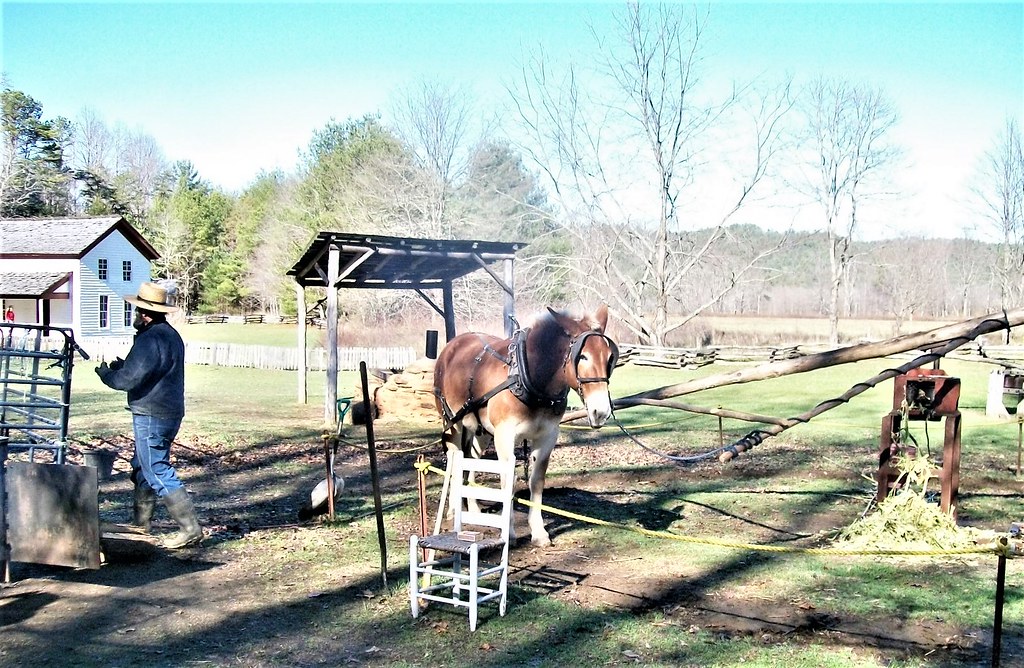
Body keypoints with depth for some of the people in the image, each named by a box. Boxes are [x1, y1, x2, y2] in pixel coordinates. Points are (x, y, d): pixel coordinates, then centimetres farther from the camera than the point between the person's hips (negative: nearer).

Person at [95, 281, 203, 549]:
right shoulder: (170, 334, 14)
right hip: (169, 413, 10)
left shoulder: (151, 339, -20)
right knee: (142, 466, 21)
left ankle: (190, 529, -8)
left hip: (151, 416, -10)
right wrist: (122, 365, 9)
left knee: (157, 471, -7)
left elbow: (128, 379, -21)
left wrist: (105, 372, -2)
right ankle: (140, 521, 31)